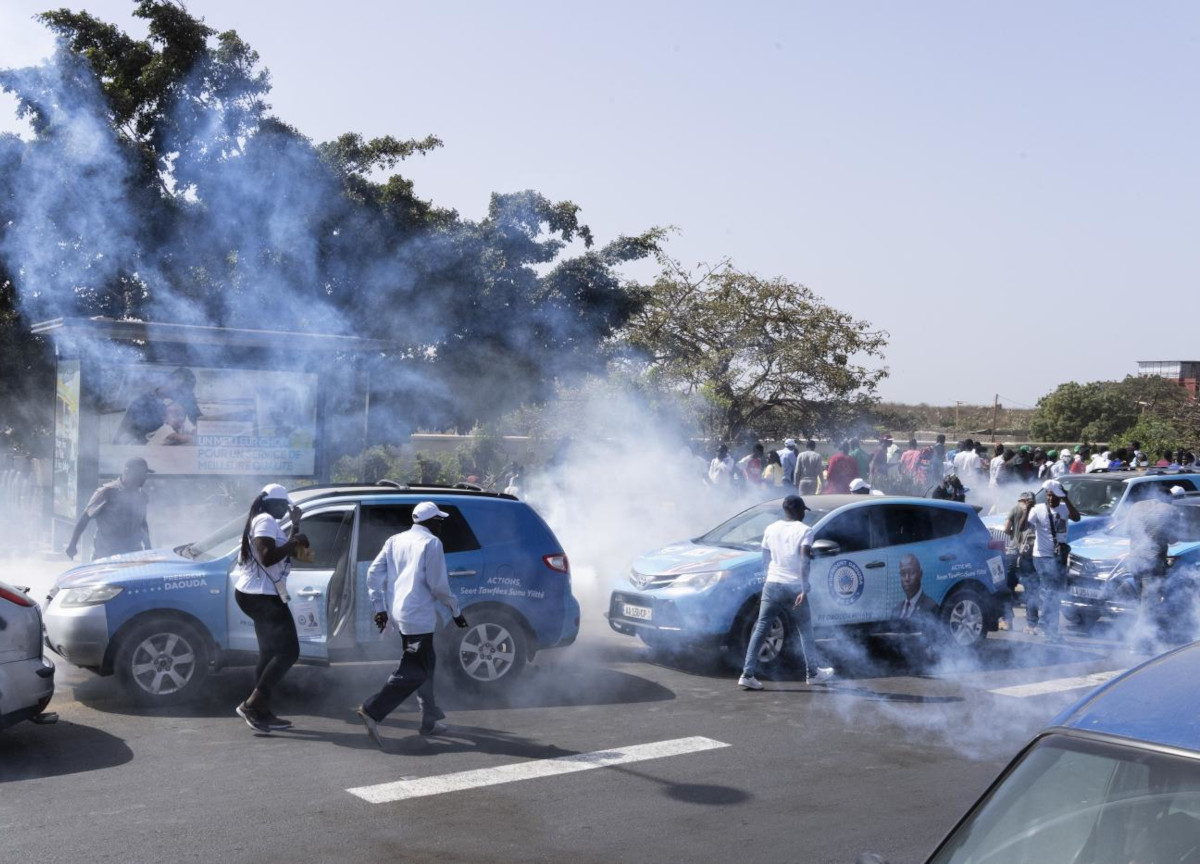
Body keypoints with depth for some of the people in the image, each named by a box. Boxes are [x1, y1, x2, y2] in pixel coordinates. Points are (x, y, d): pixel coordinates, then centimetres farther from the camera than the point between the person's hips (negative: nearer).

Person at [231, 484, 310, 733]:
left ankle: (263, 712, 14)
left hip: (258, 595, 11)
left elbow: (284, 554, 24)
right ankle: (252, 704, -12)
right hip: (262, 596, -11)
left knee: (270, 653, 13)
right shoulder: (266, 521, -13)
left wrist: (295, 526, 20)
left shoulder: (264, 521, 20)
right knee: (288, 651, -10)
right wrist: (294, 542, -17)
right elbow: (268, 557, -26)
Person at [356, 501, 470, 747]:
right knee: (414, 672, -6)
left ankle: (429, 721, 24)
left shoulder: (395, 540, 14)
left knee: (425, 664, 19)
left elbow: (374, 573, 9)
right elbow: (438, 585, -11)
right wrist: (456, 611, 1)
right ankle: (372, 710, -17)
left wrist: (379, 606, 13)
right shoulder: (431, 543, -7)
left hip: (400, 614, 9)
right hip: (419, 616, -9)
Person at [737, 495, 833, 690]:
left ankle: (748, 674, -3)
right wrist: (804, 590, -17)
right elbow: (804, 562, -16)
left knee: (760, 630, 4)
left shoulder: (771, 529, 8)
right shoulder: (804, 530, -5)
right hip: (794, 588, -3)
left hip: (772, 586, 3)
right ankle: (812, 672, 25)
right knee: (805, 631, 14)